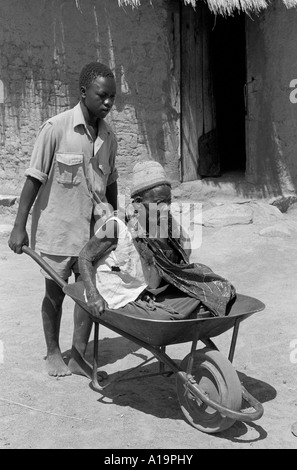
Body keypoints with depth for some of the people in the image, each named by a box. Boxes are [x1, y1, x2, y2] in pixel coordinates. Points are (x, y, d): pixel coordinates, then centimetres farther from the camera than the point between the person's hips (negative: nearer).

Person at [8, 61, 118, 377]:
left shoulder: (108, 137, 3)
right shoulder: (56, 128, -12)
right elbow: (34, 179, -11)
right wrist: (19, 227, -12)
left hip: (94, 227, 4)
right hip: (57, 226, -4)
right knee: (55, 292, 8)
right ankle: (53, 352, 27)